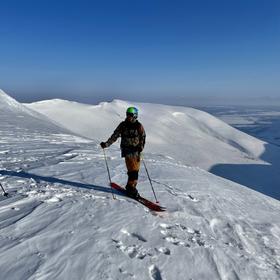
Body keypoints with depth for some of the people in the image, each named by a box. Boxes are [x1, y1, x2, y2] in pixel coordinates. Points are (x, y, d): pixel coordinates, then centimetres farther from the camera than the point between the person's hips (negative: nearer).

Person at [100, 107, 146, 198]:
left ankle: (130, 186, 17)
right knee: (132, 170, -11)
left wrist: (141, 147, -13)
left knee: (135, 169, 3)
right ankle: (131, 187, -3)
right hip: (127, 150, -2)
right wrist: (106, 144, -6)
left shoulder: (139, 126, 2)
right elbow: (115, 136, 3)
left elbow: (143, 137, 4)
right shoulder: (123, 125, 3)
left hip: (136, 150, 2)